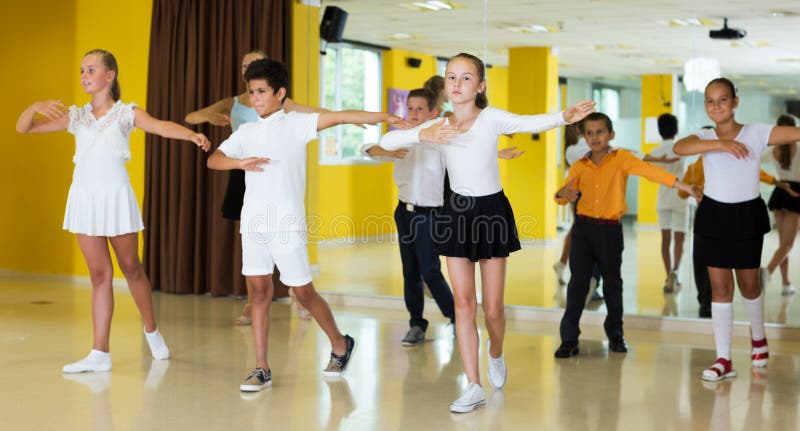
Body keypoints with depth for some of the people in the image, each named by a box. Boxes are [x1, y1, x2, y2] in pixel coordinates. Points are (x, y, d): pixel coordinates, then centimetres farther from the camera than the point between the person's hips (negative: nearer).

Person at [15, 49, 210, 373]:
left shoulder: (126, 113, 0)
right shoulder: (76, 117, 9)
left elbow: (161, 126, -18)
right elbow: (23, 128, 8)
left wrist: (193, 135, -38)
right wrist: (35, 107, -14)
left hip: (116, 198, -3)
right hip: (84, 199, 3)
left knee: (131, 268, 9)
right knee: (99, 275, 4)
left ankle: (152, 331, 31)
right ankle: (100, 354, 6)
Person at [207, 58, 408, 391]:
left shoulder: (295, 124, -3)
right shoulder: (245, 132, 13)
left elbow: (338, 117, -14)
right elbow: (213, 160, 8)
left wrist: (384, 118, -23)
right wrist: (241, 162, -12)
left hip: (287, 224, -5)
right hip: (253, 222, 5)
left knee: (303, 292, 3)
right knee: (259, 291, 4)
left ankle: (340, 345, 26)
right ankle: (261, 369, 9)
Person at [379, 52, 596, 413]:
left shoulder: (491, 118, -10)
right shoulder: (438, 126, -1)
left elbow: (531, 123, -28)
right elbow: (387, 141, -9)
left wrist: (564, 117, -48)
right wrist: (422, 135, -28)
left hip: (492, 211, -2)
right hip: (457, 213, 2)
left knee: (492, 308, 4)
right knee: (463, 303, -1)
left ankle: (496, 354, 38)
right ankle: (474, 387, 6)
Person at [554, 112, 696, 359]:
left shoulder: (621, 158, -4)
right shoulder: (580, 166, 5)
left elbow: (649, 171, -14)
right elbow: (563, 196, 7)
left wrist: (685, 187, -22)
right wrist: (563, 194, -18)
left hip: (610, 230, -1)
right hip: (583, 228, 2)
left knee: (612, 282, 10)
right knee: (578, 282, -1)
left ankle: (615, 334, 26)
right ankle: (569, 339, 2)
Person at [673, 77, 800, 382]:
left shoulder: (757, 133, -5)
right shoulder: (705, 136, -1)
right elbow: (679, 148, -23)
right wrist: (721, 143, -35)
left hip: (747, 216, -1)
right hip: (713, 215, 1)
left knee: (749, 284, 12)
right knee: (720, 286, 2)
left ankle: (758, 336, 42)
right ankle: (724, 359, 8)